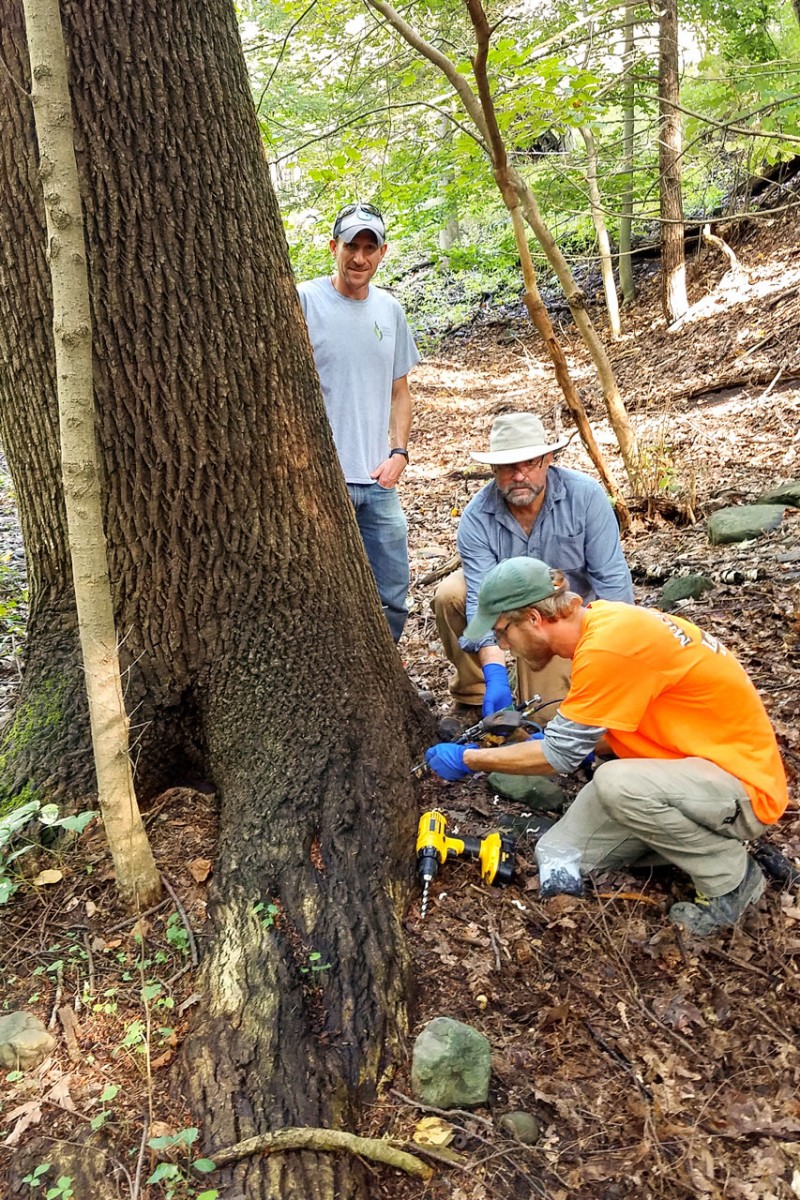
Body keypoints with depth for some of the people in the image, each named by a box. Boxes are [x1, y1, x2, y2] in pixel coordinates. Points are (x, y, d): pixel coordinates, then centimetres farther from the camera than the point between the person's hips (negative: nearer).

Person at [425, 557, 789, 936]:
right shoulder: (597, 619, -2)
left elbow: (559, 753, -20)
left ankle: (731, 878, -8)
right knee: (558, 861, -4)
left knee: (618, 784, -35)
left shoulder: (608, 645, -29)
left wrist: (468, 759, -10)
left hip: (743, 783, -7)